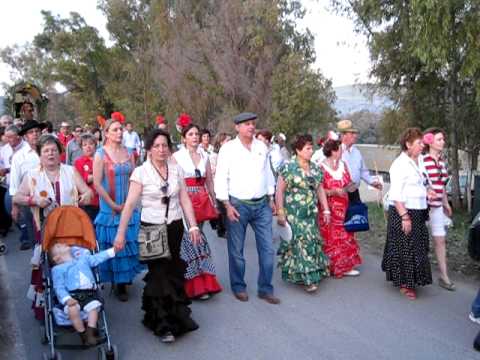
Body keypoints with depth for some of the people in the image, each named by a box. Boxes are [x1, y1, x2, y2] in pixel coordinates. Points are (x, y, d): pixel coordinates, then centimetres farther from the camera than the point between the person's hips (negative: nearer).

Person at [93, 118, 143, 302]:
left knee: (128, 243, 8)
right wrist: (114, 205, -11)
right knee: (113, 244, 2)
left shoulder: (128, 153, 7)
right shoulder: (100, 154, -5)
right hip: (110, 209, -4)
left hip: (129, 207, 4)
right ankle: (117, 283, 14)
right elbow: (97, 184, -10)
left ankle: (124, 279, 25)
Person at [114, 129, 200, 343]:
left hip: (175, 228, 3)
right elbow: (130, 204, -9)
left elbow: (185, 200, 5)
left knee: (173, 272, 7)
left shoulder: (176, 169, 4)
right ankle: (163, 325, 17)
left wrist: (193, 226, 1)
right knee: (159, 273, 2)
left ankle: (174, 316, 29)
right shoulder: (141, 172, -6)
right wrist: (121, 233, -12)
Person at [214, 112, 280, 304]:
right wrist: (227, 205, -12)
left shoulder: (262, 147, 8)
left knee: (267, 249, 5)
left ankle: (265, 289, 18)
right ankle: (238, 287, 25)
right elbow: (221, 178, -7)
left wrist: (271, 199, 15)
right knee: (236, 250, 6)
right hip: (238, 205, -4)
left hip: (262, 204, 4)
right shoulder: (228, 148, -5)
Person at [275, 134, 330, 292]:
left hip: (311, 214, 6)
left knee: (311, 241, 8)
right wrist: (280, 213, -14)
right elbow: (279, 190, -9)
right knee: (300, 242, -8)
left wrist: (326, 210, 9)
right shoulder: (288, 167, -9)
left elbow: (320, 190, 14)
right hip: (293, 214, -6)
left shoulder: (315, 168, 10)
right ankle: (307, 278, -2)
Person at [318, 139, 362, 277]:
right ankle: (329, 267, 11)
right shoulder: (321, 167, -12)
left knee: (345, 236, 7)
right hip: (329, 209, -6)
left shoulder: (343, 165, 11)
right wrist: (333, 192, -22)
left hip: (343, 209, 7)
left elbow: (348, 182, 20)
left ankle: (345, 266, 15)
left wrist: (349, 186, 0)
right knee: (330, 238, -2)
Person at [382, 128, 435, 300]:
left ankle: (411, 279, 32)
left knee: (418, 246, 16)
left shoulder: (418, 162, 9)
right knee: (404, 248, 1)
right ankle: (403, 283, 15)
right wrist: (404, 216, -22)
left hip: (418, 212, 9)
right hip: (403, 211, -9)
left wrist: (427, 191, 4)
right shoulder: (400, 164, -16)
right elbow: (396, 194, -20)